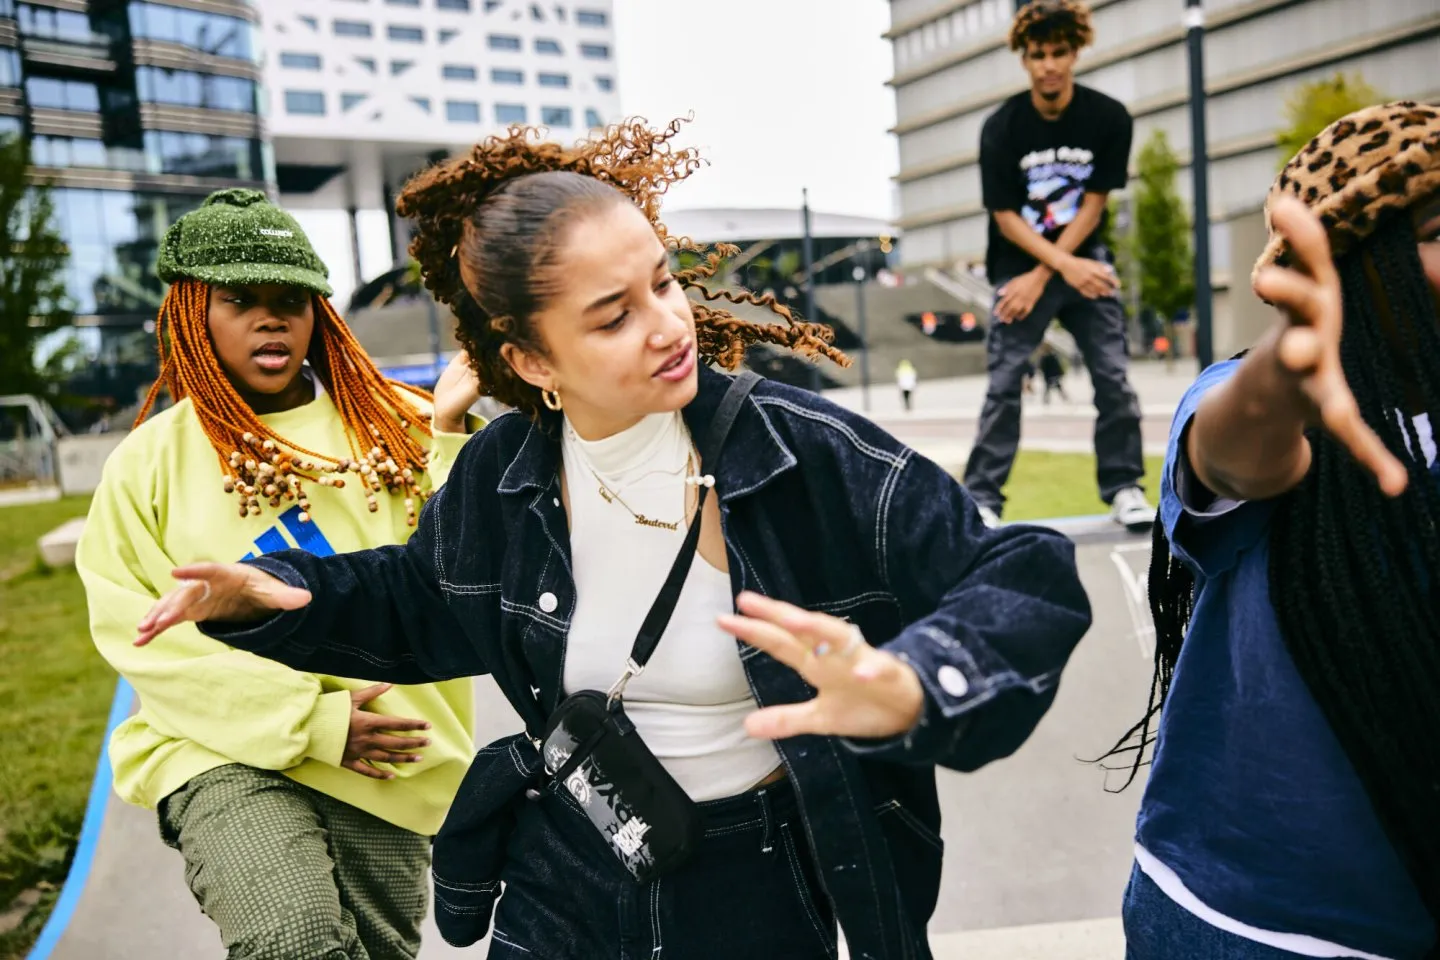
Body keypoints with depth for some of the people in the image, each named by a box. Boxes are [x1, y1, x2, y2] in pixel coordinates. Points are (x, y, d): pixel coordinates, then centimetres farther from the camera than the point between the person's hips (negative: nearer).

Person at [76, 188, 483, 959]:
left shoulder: (390, 425, 3)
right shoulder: (151, 460, 0)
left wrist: (448, 431, -15)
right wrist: (310, 719, -13)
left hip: (383, 756, 3)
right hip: (227, 749, -2)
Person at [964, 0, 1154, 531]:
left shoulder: (1109, 118, -9)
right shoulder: (1001, 128, -12)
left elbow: (1092, 206, -8)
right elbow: (1005, 218, -10)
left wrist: (1043, 278, -14)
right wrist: (1064, 266, -21)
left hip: (1084, 259, 2)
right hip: (1019, 264, -1)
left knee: (1114, 376, -3)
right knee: (1004, 383, -6)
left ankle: (1123, 487, 8)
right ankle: (982, 498, -3)